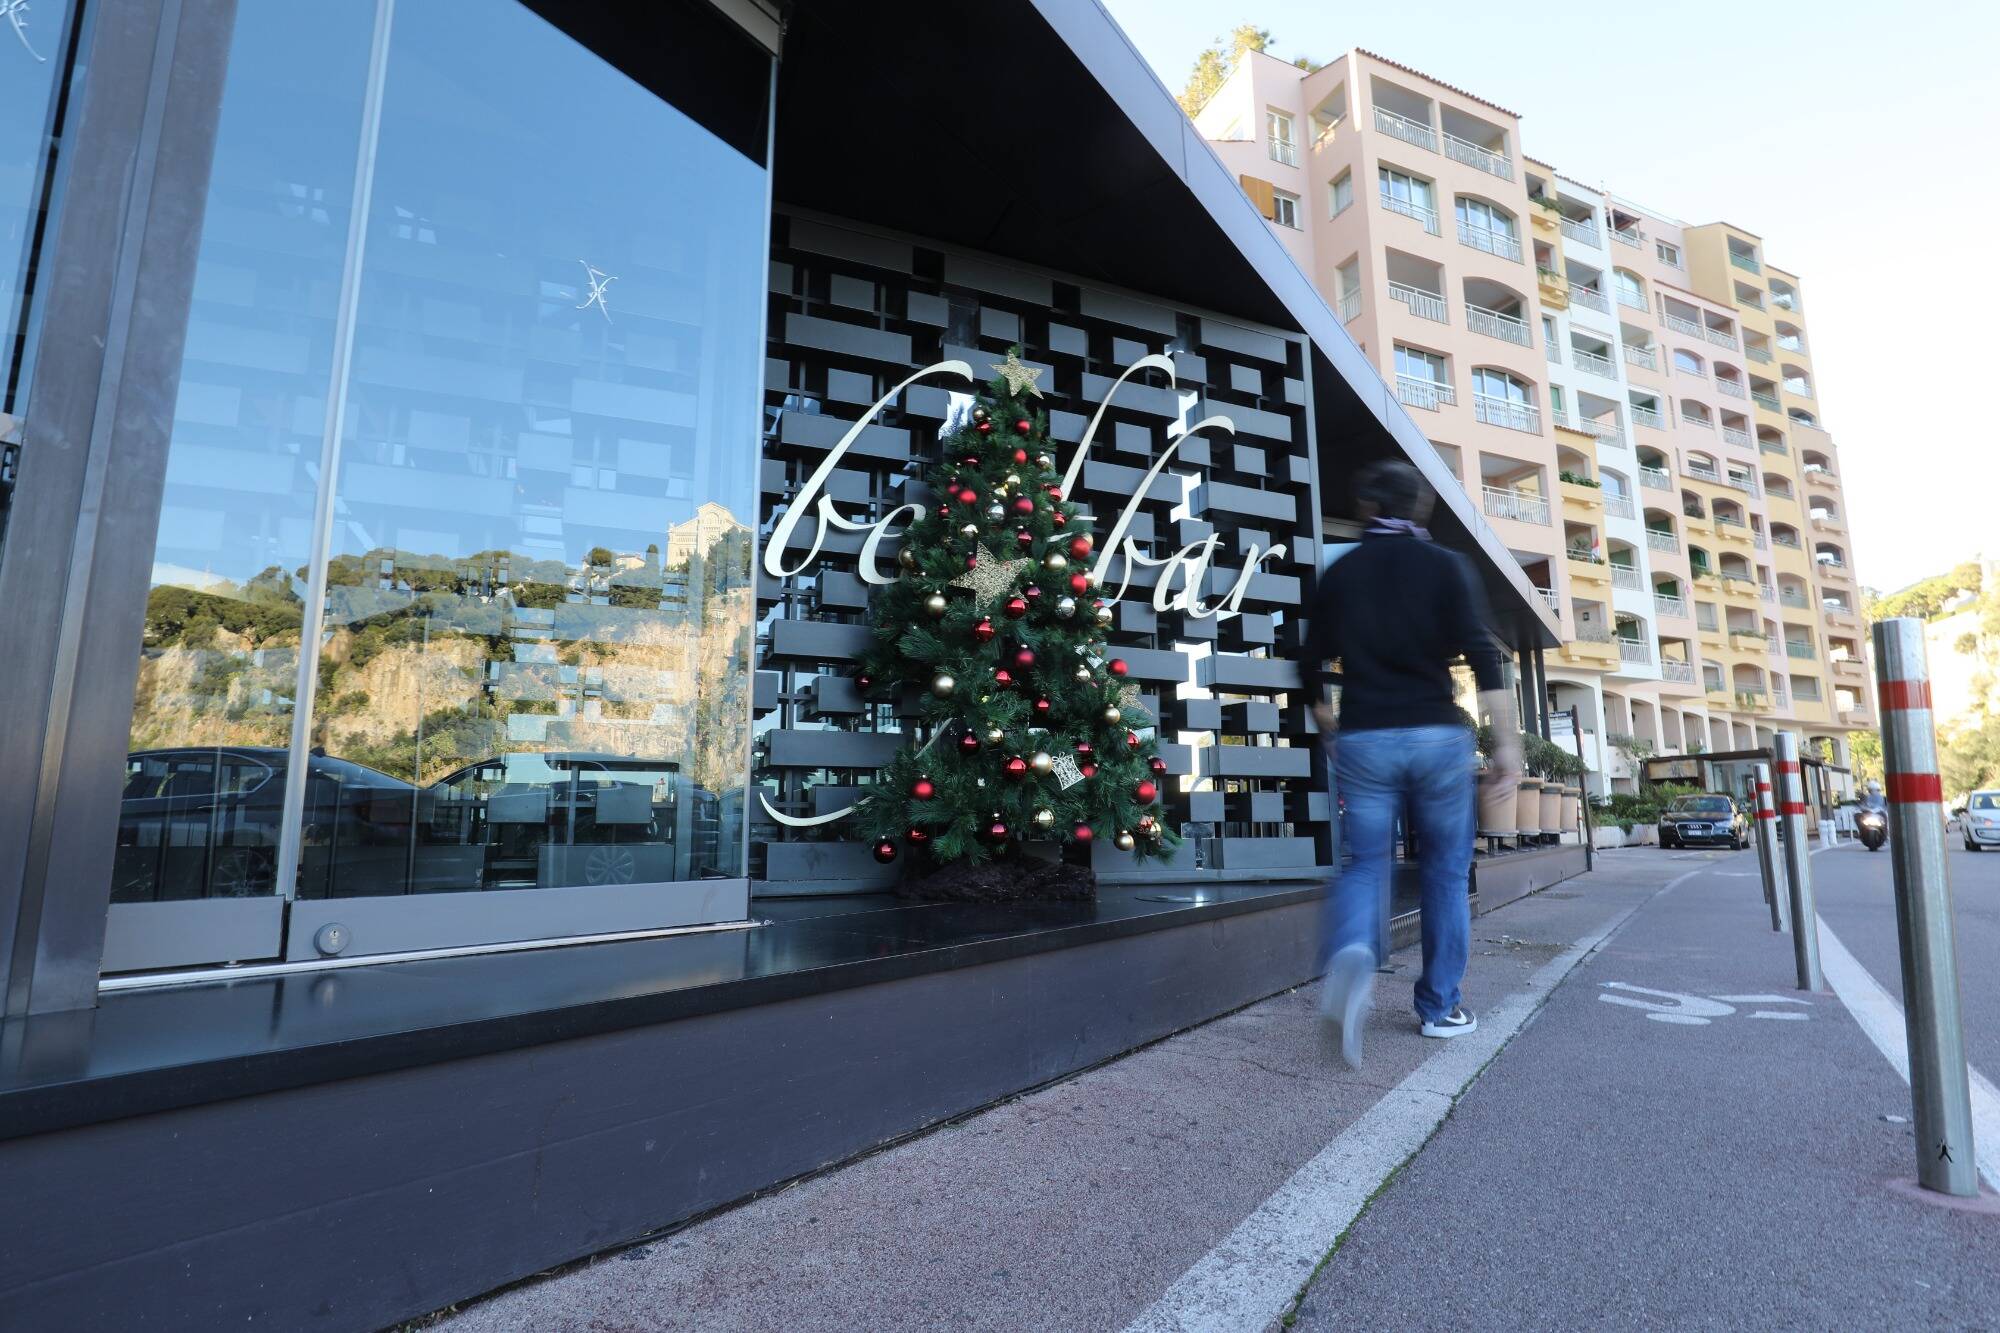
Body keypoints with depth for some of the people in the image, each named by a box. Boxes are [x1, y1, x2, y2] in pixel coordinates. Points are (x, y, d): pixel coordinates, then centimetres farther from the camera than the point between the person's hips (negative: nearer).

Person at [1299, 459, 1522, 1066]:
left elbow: (1312, 664, 10)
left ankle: (1349, 955, -22)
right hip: (1437, 736, -1)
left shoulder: (1339, 573, 7)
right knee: (1445, 869, 13)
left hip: (1364, 739, 1)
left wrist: (1329, 724, 25)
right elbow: (1481, 654, -9)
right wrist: (1507, 739, -6)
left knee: (1364, 862, 8)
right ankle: (1439, 1006, 21)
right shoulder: (1446, 565, 1)